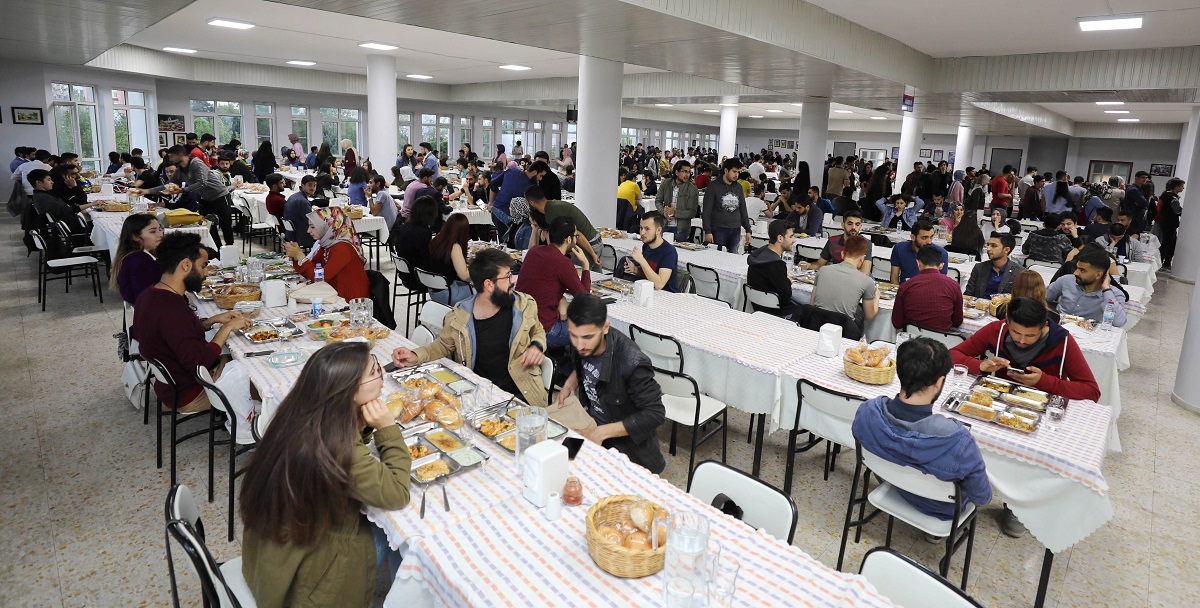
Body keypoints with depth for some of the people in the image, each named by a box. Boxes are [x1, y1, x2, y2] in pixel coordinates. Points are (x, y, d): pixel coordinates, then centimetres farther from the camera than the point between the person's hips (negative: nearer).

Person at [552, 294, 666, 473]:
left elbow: (655, 414, -23)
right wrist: (569, 385, -2)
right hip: (590, 424, 7)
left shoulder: (631, 363, -32)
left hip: (625, 441, -6)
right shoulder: (581, 344, -9)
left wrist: (601, 433, -24)